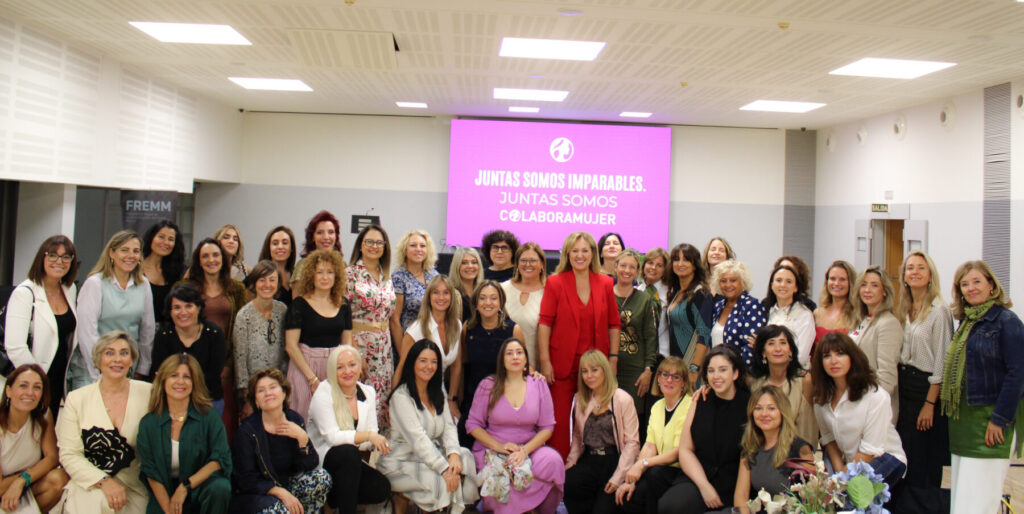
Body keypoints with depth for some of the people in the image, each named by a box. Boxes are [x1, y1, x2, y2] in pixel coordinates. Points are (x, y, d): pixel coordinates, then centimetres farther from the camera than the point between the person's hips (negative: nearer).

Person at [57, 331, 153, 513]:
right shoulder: (76, 399, 3)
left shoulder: (148, 394, 2)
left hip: (135, 489, 0)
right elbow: (69, 455, 0)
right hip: (88, 485, 0)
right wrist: (104, 482, -14)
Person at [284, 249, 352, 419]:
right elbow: (291, 346, -9)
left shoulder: (343, 306, 8)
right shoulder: (299, 305, -5)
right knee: (305, 418, -2)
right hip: (305, 365, -4)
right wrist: (313, 378, -13)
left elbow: (347, 344, 11)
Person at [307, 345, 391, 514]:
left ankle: (332, 499, 6)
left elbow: (373, 434, 2)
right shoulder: (323, 394, -12)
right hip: (320, 460, -6)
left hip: (349, 462, 6)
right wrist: (368, 435, -29)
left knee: (382, 489, -16)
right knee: (349, 452, -36)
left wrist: (378, 443, -21)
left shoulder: (368, 392, 4)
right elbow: (333, 437, -22)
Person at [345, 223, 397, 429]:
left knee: (383, 392, 6)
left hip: (383, 344, 6)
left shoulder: (387, 277, 12)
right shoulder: (351, 274, -5)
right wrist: (351, 350, -13)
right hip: (358, 341, -6)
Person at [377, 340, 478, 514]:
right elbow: (417, 438, -21)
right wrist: (444, 468, -28)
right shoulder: (401, 396, -13)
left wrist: (454, 454, -19)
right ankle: (401, 497, -5)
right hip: (402, 460, -6)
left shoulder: (438, 392, 11)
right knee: (441, 480, -31)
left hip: (433, 454, 6)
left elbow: (449, 427, 3)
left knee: (464, 457, -21)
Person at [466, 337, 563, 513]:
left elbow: (547, 427, 2)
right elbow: (473, 425, 2)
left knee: (552, 460, -31)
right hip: (493, 451, -2)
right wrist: (499, 446, -13)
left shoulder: (538, 385, 5)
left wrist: (525, 450, -15)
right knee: (504, 481, -35)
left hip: (530, 448, 2)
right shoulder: (488, 386, 1)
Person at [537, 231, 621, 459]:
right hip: (562, 362, -2)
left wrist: (613, 358, 3)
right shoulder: (555, 282, -1)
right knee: (559, 419, 0)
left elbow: (614, 324, 9)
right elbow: (544, 323, -4)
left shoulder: (605, 284, 7)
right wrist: (544, 361, -9)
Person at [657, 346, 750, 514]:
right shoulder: (700, 401, 9)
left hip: (733, 485, -3)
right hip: (697, 478, 3)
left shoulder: (749, 404, 0)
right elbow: (685, 450, 7)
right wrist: (704, 485, -7)